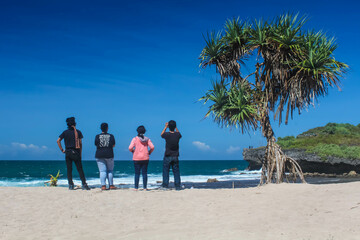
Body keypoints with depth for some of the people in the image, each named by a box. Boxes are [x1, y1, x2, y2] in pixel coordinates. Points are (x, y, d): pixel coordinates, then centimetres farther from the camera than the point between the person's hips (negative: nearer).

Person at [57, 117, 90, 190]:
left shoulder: (65, 132, 4)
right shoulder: (78, 132, 1)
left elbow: (58, 141, -3)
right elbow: (80, 143, 0)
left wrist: (62, 150, 3)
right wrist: (80, 153, 7)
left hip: (68, 152, 1)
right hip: (76, 152, -1)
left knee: (69, 170, 5)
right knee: (80, 169, 2)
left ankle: (71, 185, 1)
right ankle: (84, 184, -3)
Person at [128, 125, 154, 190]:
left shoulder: (135, 139, -4)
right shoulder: (147, 139, 2)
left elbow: (130, 148, -12)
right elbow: (152, 147, -6)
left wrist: (132, 151, 8)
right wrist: (149, 152, 11)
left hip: (137, 158, -2)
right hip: (145, 158, 2)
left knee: (137, 173, 3)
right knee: (144, 173, 5)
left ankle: (136, 187, 3)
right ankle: (145, 187, 6)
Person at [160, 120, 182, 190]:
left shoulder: (167, 134, -12)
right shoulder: (177, 134, -5)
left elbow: (161, 135, 13)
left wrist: (165, 127, 18)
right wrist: (175, 127, 21)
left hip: (167, 156, -2)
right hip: (175, 156, 2)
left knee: (165, 171, 5)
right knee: (176, 171, 8)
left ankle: (165, 185, 3)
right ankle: (177, 185, 7)